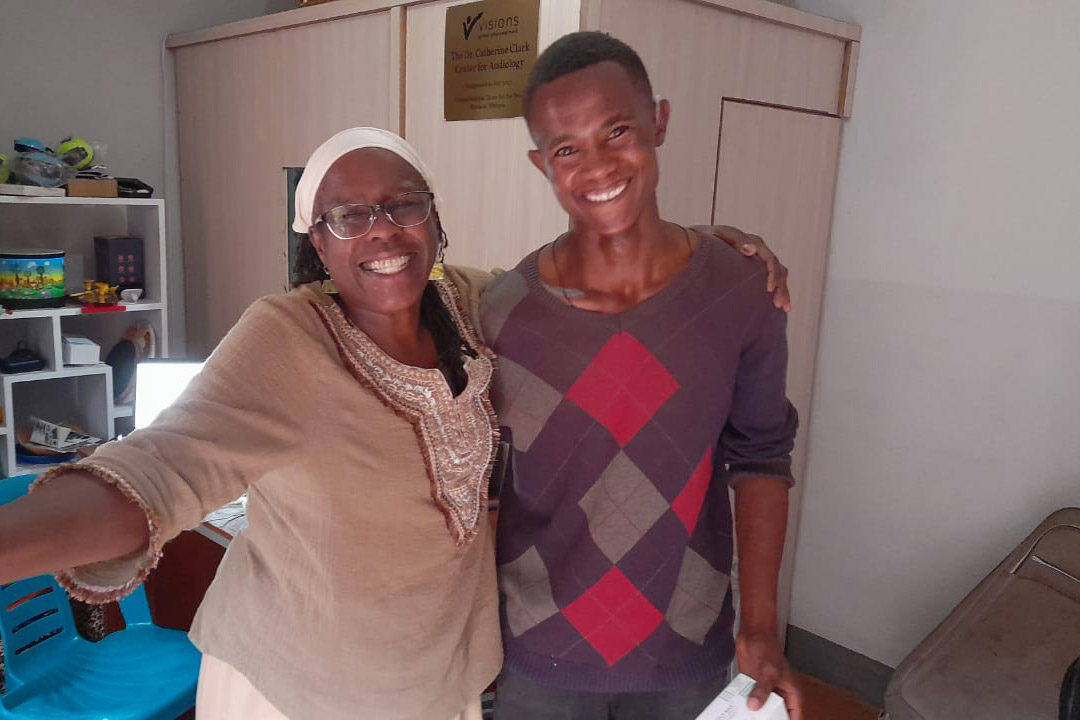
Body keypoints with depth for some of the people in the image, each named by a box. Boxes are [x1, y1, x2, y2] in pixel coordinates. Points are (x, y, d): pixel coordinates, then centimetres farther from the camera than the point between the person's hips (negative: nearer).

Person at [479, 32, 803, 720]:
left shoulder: (739, 293, -13)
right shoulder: (504, 308, -15)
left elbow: (759, 458, -2)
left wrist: (761, 626, -6)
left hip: (686, 650, 1)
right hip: (539, 650, 0)